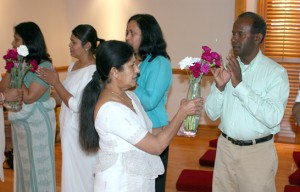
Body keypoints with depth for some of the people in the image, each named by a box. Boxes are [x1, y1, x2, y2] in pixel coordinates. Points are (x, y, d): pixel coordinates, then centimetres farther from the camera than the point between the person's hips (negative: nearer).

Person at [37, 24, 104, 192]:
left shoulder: (93, 71, -19)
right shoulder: (73, 66, 7)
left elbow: (77, 105, -21)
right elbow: (65, 99, 12)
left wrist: (56, 83, -16)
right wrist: (53, 82, -2)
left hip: (83, 132, -8)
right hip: (70, 129, 8)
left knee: (83, 176, 6)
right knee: (72, 174, 19)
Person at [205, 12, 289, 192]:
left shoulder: (276, 72, -10)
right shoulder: (227, 68, 4)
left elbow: (273, 118, -22)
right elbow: (212, 113, 4)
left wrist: (240, 84, -24)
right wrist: (219, 86, -14)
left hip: (257, 152, -4)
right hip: (225, 147, 4)